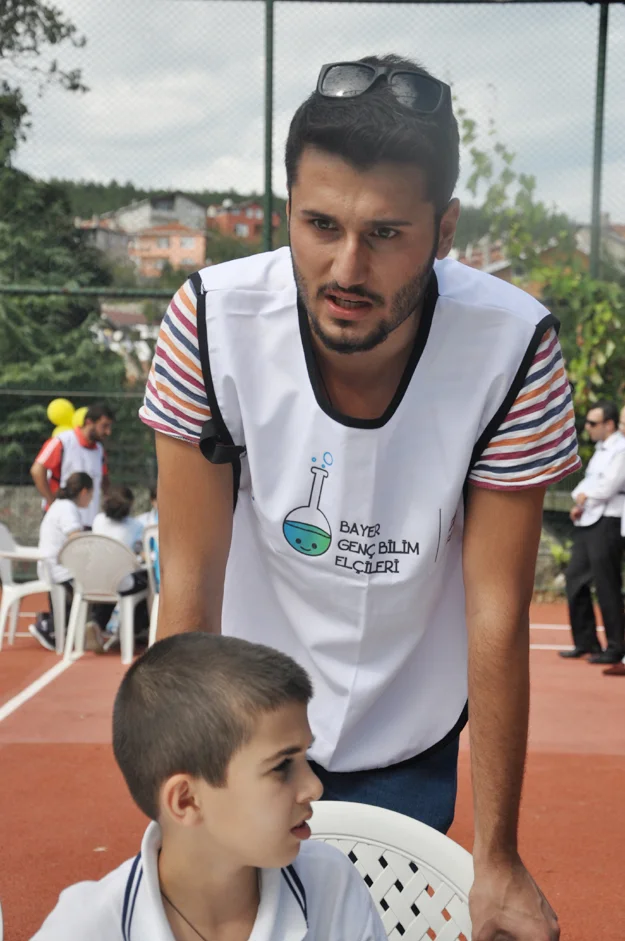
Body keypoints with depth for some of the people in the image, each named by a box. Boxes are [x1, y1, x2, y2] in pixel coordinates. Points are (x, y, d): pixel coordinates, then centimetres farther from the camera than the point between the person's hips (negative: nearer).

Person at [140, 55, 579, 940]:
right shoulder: (212, 321, -24)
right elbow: (189, 582, -19)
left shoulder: (513, 349, -26)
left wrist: (497, 861, -16)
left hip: (410, 744, 0)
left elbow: (496, 616, -20)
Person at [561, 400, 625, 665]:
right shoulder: (601, 450, 19)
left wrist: (583, 496, -2)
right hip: (588, 523, 10)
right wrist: (579, 500, 1)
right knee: (575, 577, 10)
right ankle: (586, 642, 19)